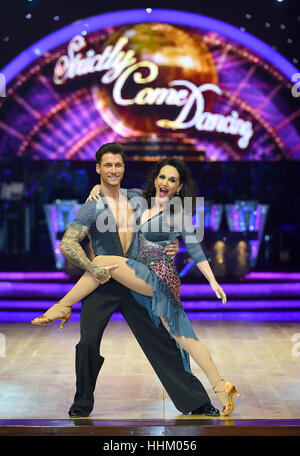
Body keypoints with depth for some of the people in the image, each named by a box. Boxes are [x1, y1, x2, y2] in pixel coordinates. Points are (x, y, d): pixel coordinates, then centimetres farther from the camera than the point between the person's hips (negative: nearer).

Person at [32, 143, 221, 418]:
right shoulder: (93, 207, -7)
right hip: (101, 283, -3)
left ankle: (196, 402, 9)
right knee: (88, 344, -9)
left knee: (161, 341, 3)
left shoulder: (135, 199, 8)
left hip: (134, 283, 4)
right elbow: (67, 244, -18)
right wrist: (92, 269, -26)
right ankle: (82, 405, 14)